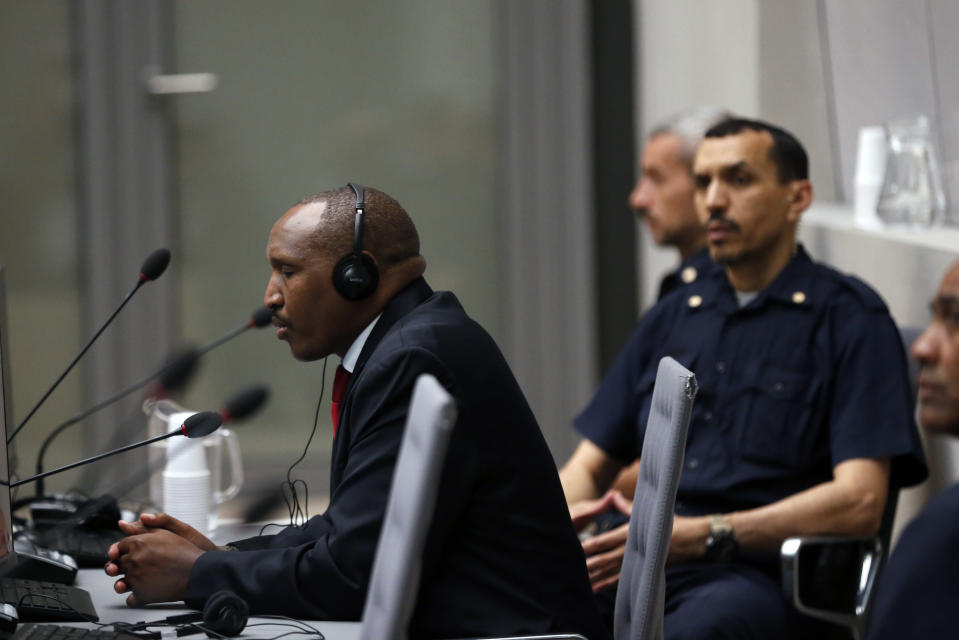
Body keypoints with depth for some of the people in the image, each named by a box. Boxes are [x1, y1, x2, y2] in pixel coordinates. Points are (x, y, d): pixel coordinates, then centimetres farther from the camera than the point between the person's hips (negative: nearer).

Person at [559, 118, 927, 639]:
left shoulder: (848, 318, 5)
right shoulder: (670, 318, 24)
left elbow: (859, 501, -8)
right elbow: (589, 467, 25)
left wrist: (701, 536, -18)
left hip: (758, 576, -5)